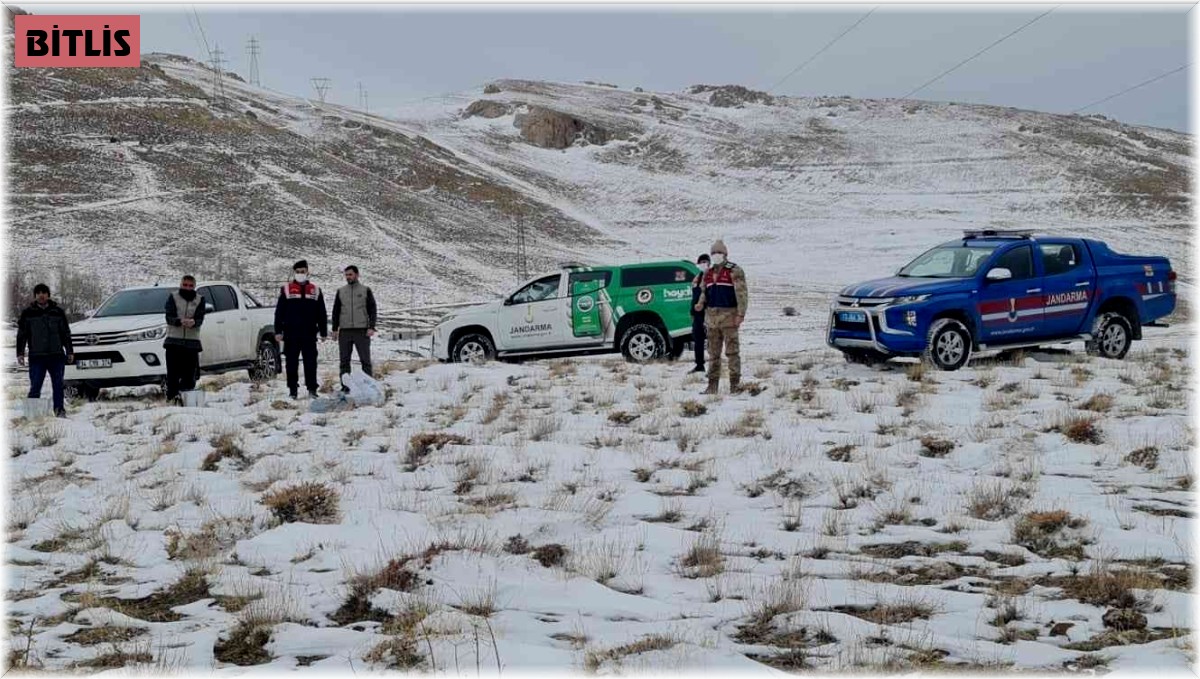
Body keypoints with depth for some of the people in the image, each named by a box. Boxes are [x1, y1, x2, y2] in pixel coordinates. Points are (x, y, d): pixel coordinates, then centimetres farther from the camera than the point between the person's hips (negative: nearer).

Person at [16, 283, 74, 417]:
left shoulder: (58, 312, 9)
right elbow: (21, 335, 7)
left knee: (58, 385, 4)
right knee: (35, 386, -5)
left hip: (57, 356, 1)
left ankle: (60, 410, 10)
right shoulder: (27, 313, 6)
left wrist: (69, 352, 8)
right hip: (36, 357, -1)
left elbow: (66, 334, 13)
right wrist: (20, 353, 0)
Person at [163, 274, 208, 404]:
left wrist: (193, 322, -26)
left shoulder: (200, 300, 10)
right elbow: (169, 317, -5)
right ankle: (172, 396, -1)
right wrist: (180, 321, -26)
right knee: (173, 371, -4)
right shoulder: (173, 297, 7)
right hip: (174, 340, -1)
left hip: (192, 341, 1)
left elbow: (200, 319, -2)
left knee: (190, 373, 0)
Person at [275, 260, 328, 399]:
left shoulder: (315, 290, 10)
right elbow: (279, 312, 3)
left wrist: (323, 331, 7)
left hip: (309, 333, 1)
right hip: (291, 333, -1)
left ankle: (312, 388, 5)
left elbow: (321, 313, 11)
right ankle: (293, 389, 10)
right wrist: (278, 331, -4)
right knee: (292, 362, 4)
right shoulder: (286, 289, 5)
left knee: (311, 361, 1)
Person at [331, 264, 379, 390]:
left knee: (365, 360, -3)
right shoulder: (340, 291, 11)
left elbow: (372, 310, 2)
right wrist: (335, 329, 6)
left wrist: (371, 327, -8)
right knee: (344, 360, 3)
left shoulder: (366, 291, 5)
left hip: (362, 330, -2)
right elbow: (336, 311, 14)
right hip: (345, 331, 3)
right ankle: (345, 386, 6)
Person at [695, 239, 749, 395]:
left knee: (732, 351, -5)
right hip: (712, 315, 6)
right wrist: (701, 304, 0)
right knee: (713, 352, 9)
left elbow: (742, 294, -9)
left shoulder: (734, 271, -4)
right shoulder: (708, 273, 16)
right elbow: (704, 292, 22)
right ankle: (712, 384, 13)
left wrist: (741, 314, -17)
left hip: (728, 315, -6)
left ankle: (735, 383, -3)